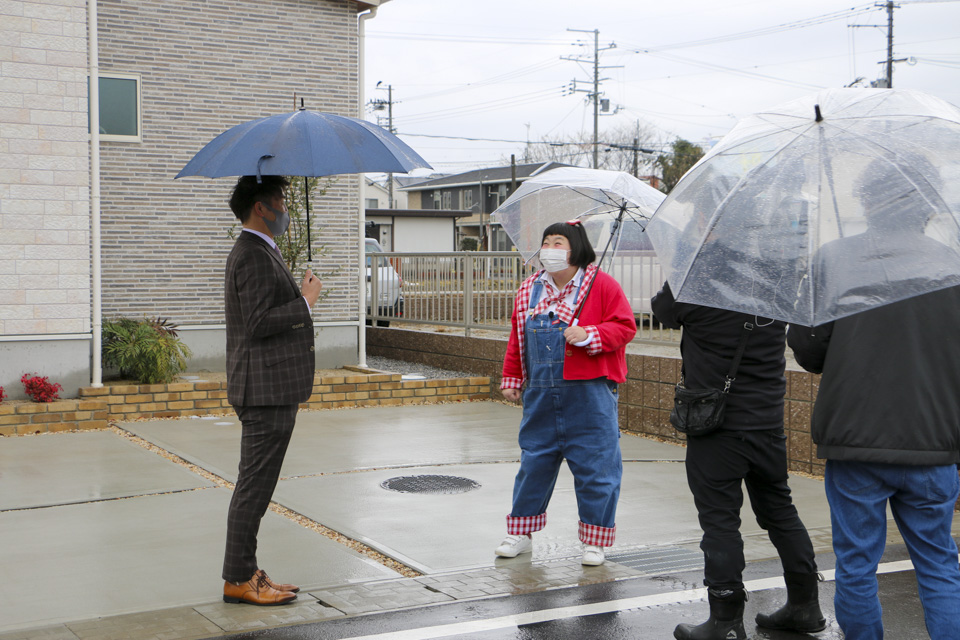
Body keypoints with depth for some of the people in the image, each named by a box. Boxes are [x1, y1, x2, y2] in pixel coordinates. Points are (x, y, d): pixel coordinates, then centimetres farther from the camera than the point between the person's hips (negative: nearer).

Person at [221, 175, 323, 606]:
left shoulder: (256, 251, 19)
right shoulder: (254, 256, -15)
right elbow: (259, 323, -23)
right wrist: (305, 302, -14)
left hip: (270, 389, 11)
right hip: (266, 391, -11)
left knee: (255, 485, 13)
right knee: (254, 486, -5)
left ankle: (246, 573, 20)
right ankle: (238, 579, 2)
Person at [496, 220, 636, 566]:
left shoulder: (602, 285, -3)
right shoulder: (528, 290, 11)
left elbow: (625, 327, -5)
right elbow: (517, 337, 17)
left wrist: (589, 335, -19)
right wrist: (511, 378, 16)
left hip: (589, 394, -4)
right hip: (541, 393, 4)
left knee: (594, 465, 0)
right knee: (534, 461, 10)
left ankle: (595, 541, 14)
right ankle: (521, 534, 24)